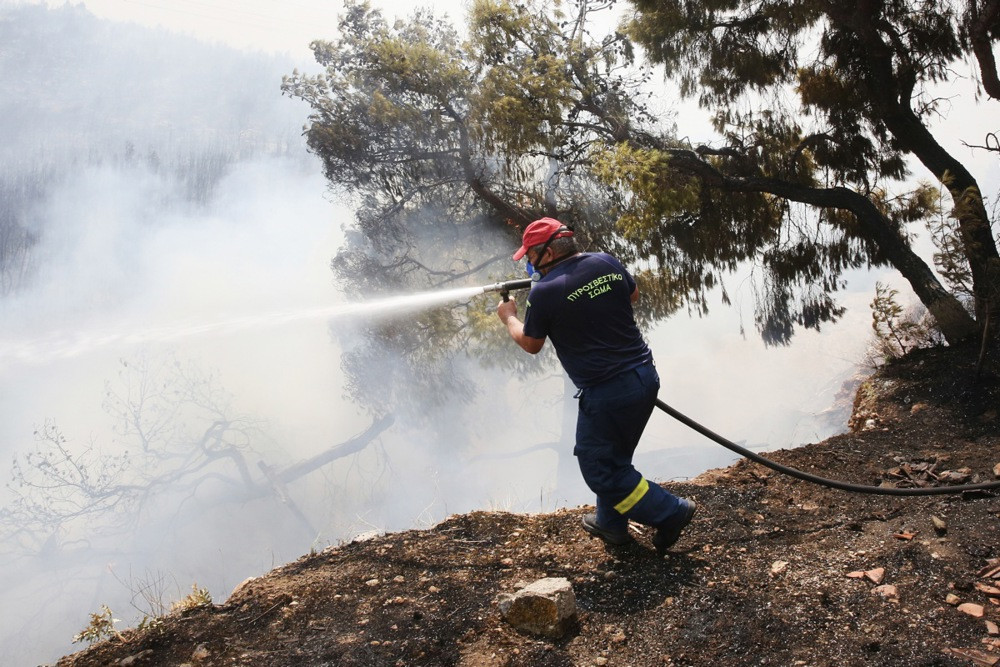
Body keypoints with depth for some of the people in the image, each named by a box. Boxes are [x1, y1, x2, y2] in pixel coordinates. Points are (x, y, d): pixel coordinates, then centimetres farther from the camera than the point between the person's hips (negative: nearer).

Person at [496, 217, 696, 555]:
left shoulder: (544, 292, -13)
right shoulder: (606, 262, 3)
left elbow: (531, 344, 4)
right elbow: (633, 294, 24)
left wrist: (508, 317, 22)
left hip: (605, 393, -8)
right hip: (645, 376, 8)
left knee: (599, 467, 10)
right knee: (615, 456, 24)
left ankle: (670, 511, 8)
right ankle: (611, 523, 38)